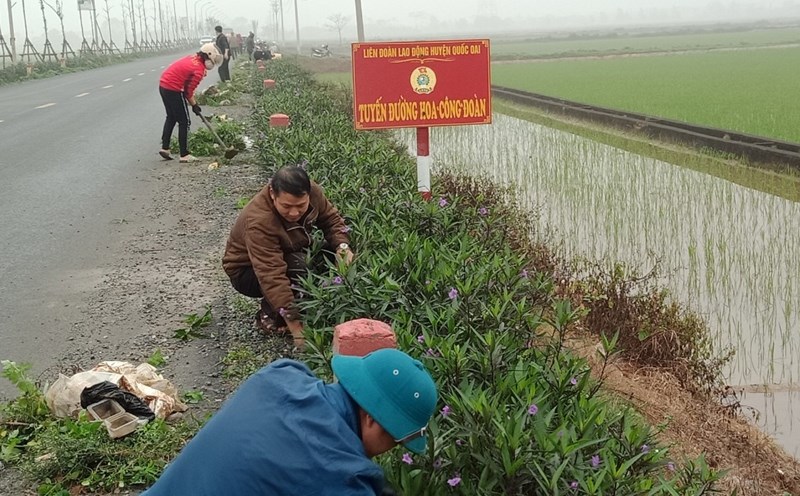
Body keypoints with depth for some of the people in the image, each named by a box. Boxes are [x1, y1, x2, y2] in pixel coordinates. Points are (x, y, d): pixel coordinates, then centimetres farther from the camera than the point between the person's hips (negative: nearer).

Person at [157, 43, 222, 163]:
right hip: (174, 90, -9)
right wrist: (194, 105, 1)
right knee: (184, 122, 0)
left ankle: (165, 147, 27)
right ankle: (184, 155, 3)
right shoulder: (199, 70, -15)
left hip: (163, 85, 9)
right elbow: (189, 91, -13)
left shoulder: (193, 58, 11)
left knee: (171, 117, 24)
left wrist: (193, 101, 16)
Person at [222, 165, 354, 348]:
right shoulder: (259, 223, -39)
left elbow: (331, 218, -5)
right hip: (248, 270, -6)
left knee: (335, 253, -15)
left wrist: (342, 246, -26)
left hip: (291, 253, 7)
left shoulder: (312, 191, -22)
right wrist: (296, 327, -44)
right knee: (299, 267, -36)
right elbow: (272, 277, -42)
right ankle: (269, 315, -11)